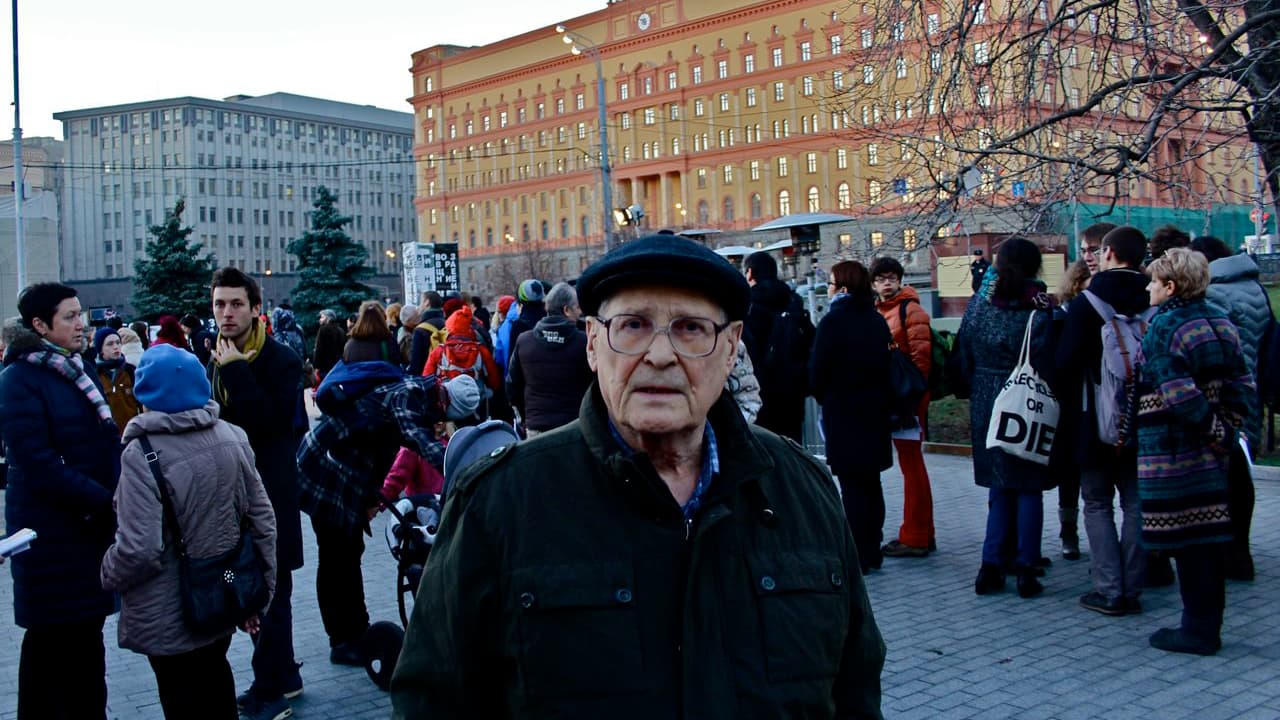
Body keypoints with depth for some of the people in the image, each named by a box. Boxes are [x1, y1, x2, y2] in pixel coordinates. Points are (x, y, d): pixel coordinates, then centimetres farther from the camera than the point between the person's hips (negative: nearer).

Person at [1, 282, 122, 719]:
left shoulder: (79, 371, 13)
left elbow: (107, 442, 14)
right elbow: (39, 465, -17)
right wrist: (106, 502, -18)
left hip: (94, 525, 7)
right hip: (52, 531, -7)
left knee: (87, 631, 14)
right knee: (52, 639, 3)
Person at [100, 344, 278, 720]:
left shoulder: (142, 453, -20)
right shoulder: (233, 438, -3)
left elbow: (140, 549, -25)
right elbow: (262, 521, 0)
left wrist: (107, 573, -4)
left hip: (171, 617, -5)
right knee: (216, 683, 25)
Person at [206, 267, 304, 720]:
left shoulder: (281, 360, -11)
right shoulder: (217, 361, 10)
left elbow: (270, 419, -25)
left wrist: (236, 370, -22)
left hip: (268, 495, -7)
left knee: (270, 595, 0)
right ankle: (283, 676, 28)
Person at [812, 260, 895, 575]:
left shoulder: (832, 322, -13)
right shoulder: (878, 321, 5)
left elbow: (817, 372, -13)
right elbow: (887, 363, 10)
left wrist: (823, 397, 6)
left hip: (843, 414, -6)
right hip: (876, 412, 6)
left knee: (852, 486, -2)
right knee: (871, 482, 14)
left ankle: (857, 556, -1)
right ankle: (872, 552, 22)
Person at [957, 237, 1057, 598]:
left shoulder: (979, 304, 0)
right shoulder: (1039, 308, -12)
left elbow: (965, 358, 5)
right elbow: (1048, 365, -13)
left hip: (986, 405, 4)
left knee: (999, 487, 14)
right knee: (1029, 488, 6)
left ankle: (991, 567, 10)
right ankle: (1025, 569, 8)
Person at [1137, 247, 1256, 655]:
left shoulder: (1163, 326, -14)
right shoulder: (1220, 322, 9)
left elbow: (1178, 392, -22)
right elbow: (1243, 385, 7)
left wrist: (1212, 427, -11)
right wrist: (1227, 427, 6)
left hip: (1172, 451, -8)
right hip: (1213, 452, 8)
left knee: (1186, 540, -1)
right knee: (1209, 534, 13)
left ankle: (1197, 629, 6)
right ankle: (1208, 625, 22)